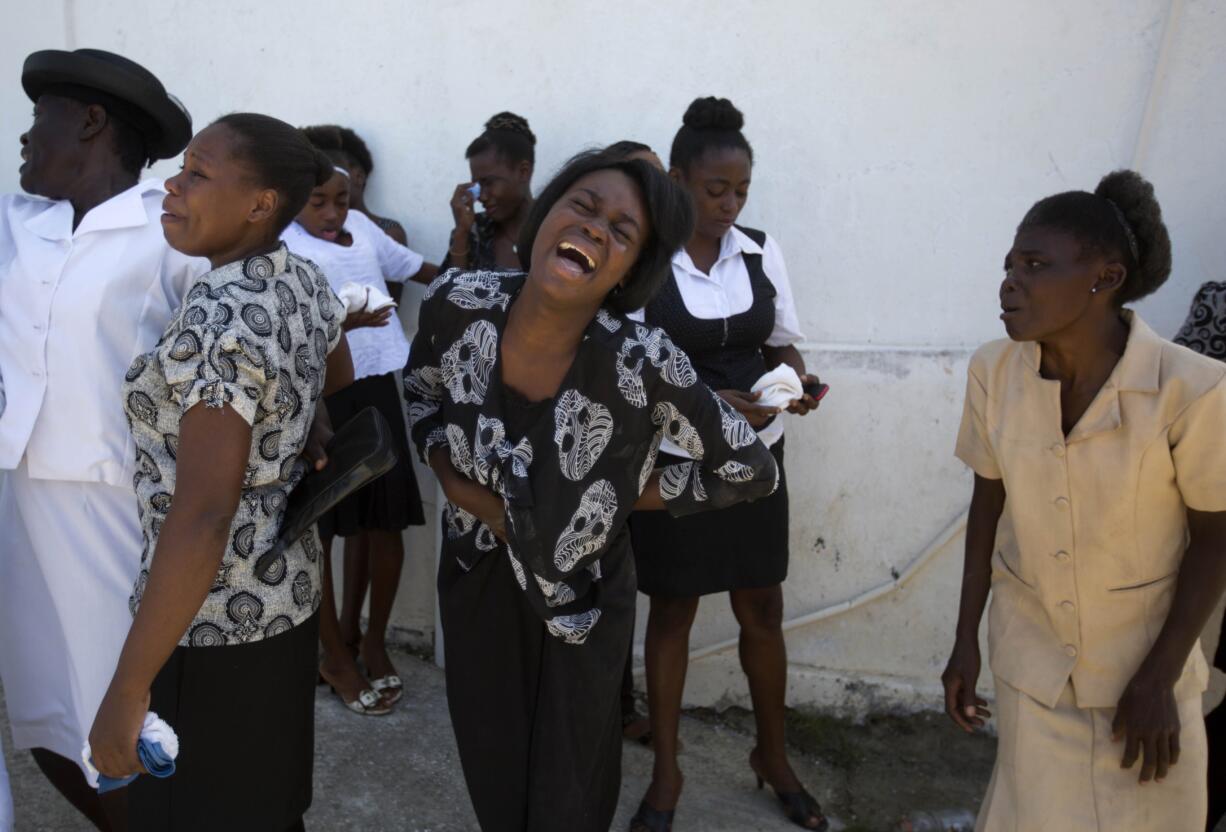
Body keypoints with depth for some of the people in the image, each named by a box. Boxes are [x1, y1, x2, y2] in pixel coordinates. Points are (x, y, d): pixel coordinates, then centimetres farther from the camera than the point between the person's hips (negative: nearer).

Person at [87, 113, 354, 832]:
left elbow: (201, 517, -31)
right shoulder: (309, 281, 0)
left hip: (211, 617, -8)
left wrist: (128, 690, -26)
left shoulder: (218, 320, -26)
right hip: (285, 587, 8)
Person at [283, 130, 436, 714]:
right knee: (317, 527, 4)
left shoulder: (362, 228, 8)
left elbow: (423, 270, 22)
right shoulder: (282, 249, -10)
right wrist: (342, 322, -37)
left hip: (374, 387, 6)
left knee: (380, 519, 10)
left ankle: (366, 637, 31)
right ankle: (334, 656, 21)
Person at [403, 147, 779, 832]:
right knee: (490, 767, 24)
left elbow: (752, 468, -16)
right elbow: (421, 391, 4)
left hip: (581, 595, -2)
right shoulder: (458, 304, -19)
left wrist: (628, 493, -13)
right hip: (477, 576, 3)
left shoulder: (643, 364, -30)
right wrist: (450, 475, -10)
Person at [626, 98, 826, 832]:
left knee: (763, 612, 13)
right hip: (673, 461, -3)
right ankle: (666, 773, 28)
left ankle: (774, 755, 36)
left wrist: (797, 380, -14)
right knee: (672, 611, 10)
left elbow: (782, 343, 9)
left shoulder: (762, 251, 1)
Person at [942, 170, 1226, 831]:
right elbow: (988, 503, -2)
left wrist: (1157, 681, -10)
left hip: (1146, 658, -1)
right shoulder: (993, 372, -14)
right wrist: (966, 639, 0)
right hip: (1030, 656, 2)